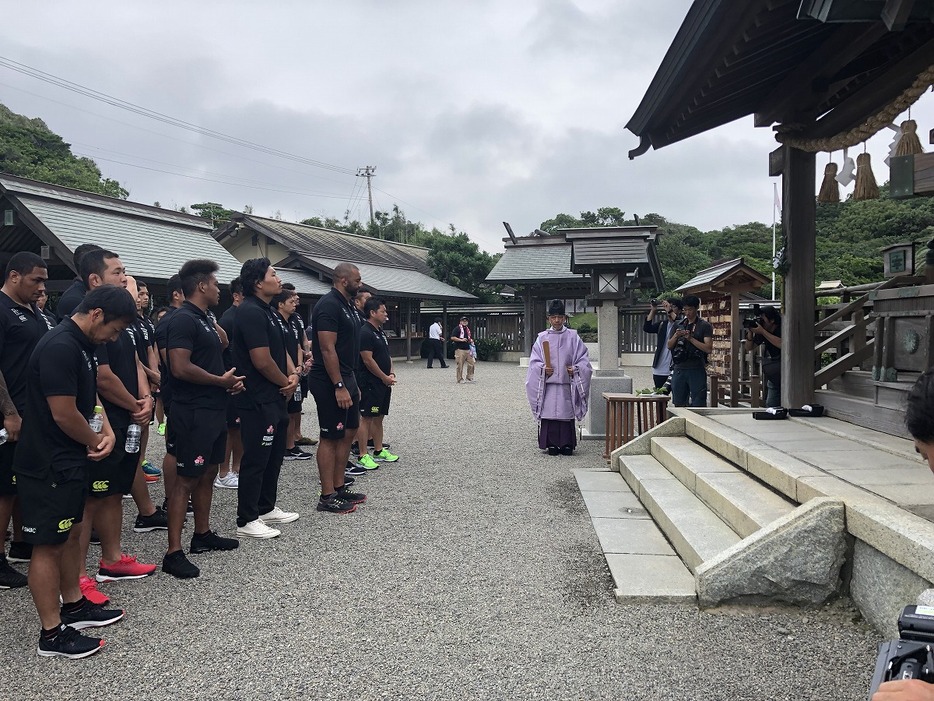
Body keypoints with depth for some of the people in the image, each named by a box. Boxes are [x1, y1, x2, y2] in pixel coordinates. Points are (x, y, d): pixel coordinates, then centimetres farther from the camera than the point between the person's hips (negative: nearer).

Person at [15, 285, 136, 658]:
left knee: (71, 533, 19)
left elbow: (90, 393, 17)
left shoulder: (81, 345, 7)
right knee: (48, 544, 0)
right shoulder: (60, 347, -24)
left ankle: (73, 606, 34)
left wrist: (106, 430, -1)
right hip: (48, 464, -10)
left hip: (69, 460, 10)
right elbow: (64, 414, -24)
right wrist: (95, 442, -6)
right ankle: (52, 634, 11)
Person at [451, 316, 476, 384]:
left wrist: (471, 340, 9)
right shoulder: (457, 329, -5)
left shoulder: (468, 329, 19)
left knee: (471, 363, 5)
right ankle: (460, 379, 5)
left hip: (468, 349, 7)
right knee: (460, 365, -3)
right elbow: (452, 337, -14)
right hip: (460, 349, -7)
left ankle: (469, 378, 17)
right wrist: (461, 340, -18)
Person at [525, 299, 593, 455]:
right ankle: (551, 444, 6)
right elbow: (534, 361, 6)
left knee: (566, 413, 0)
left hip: (566, 383, 0)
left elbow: (583, 359, 6)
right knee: (549, 413, -2)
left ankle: (567, 444, 7)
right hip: (548, 383, 0)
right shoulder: (542, 337, 7)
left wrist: (575, 369, -10)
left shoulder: (573, 336, 7)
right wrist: (542, 368, -12)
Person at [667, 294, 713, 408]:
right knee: (678, 404, 8)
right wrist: (676, 336, -4)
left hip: (696, 370, -4)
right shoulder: (678, 325, 15)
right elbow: (669, 346, 15)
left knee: (698, 405, -4)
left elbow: (708, 348, -8)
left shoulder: (705, 326, 1)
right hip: (679, 369, 4)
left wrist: (690, 338, -14)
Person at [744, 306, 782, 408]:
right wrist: (750, 333, -14)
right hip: (773, 376, 6)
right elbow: (748, 348, 4)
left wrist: (762, 332, -29)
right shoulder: (762, 331, 1)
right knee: (770, 405, 4)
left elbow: (782, 344, -35)